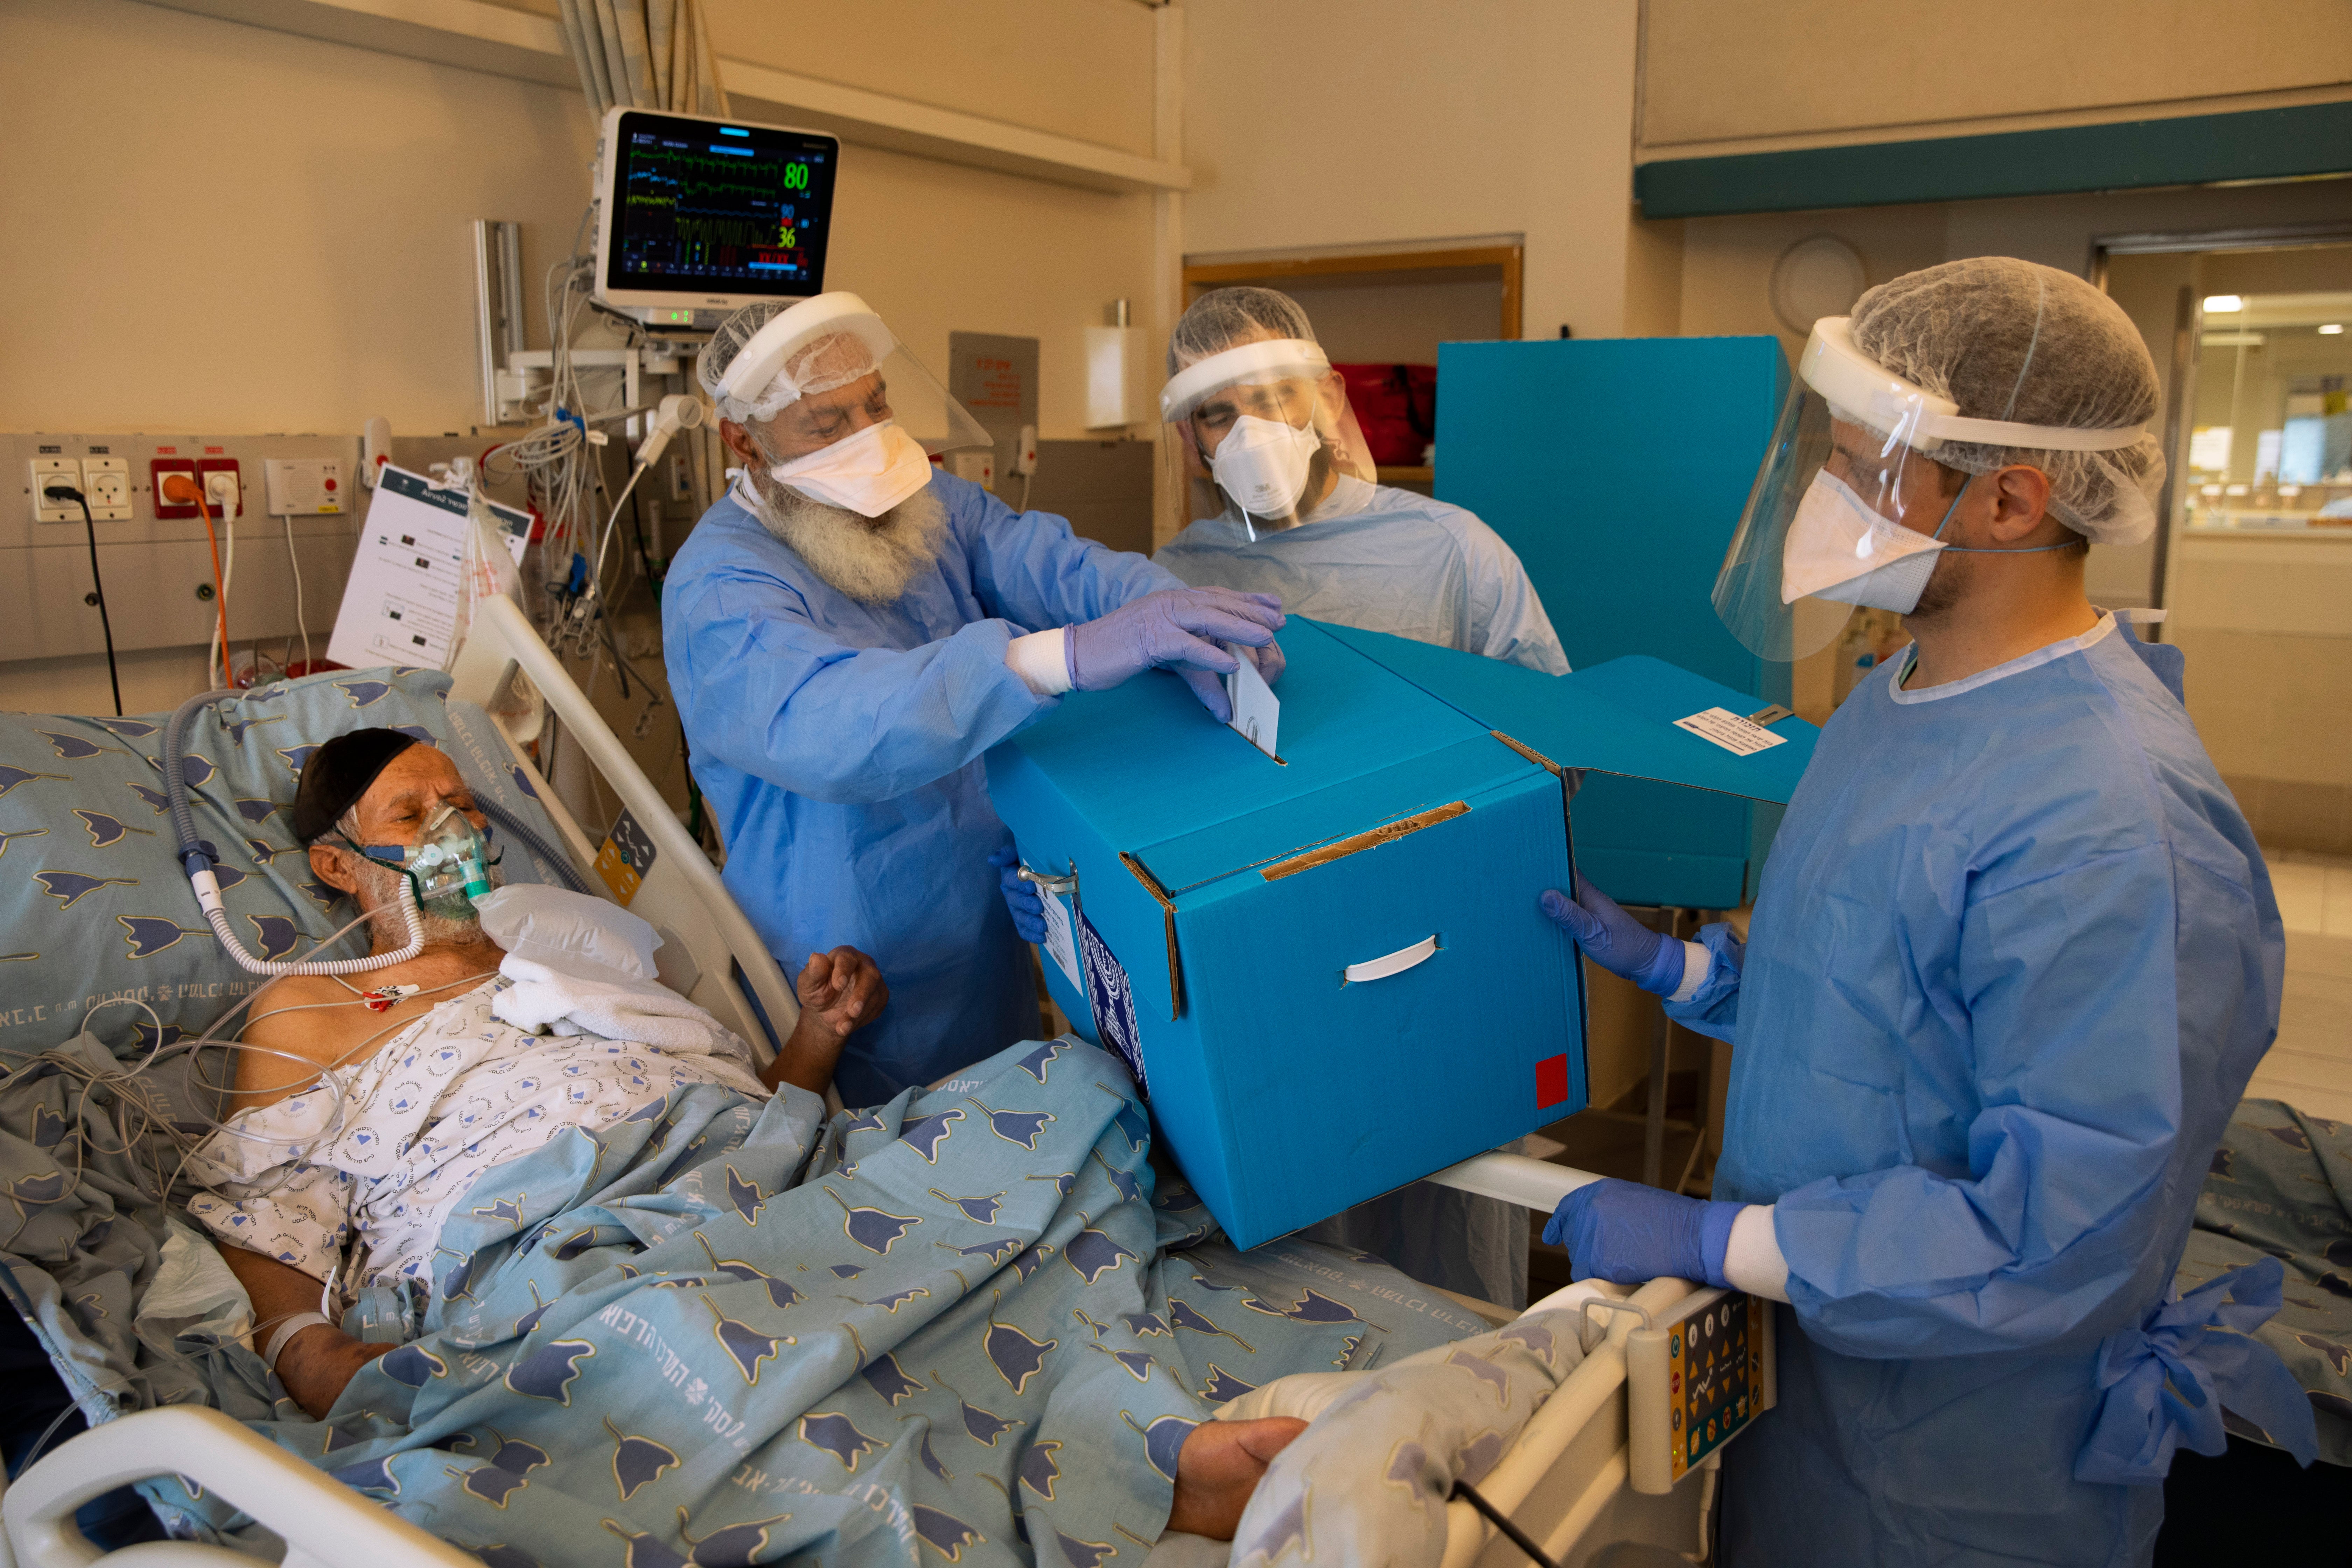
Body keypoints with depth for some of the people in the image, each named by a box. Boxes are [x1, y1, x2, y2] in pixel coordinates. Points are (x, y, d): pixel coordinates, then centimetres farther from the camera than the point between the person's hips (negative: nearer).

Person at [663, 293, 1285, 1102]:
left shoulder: (929, 503, 0)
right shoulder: (715, 591, -23)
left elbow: (1044, 561, -16)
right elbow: (826, 724, -43)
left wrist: (1170, 610, -41)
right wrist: (1071, 656, -55)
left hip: (1001, 914, 6)